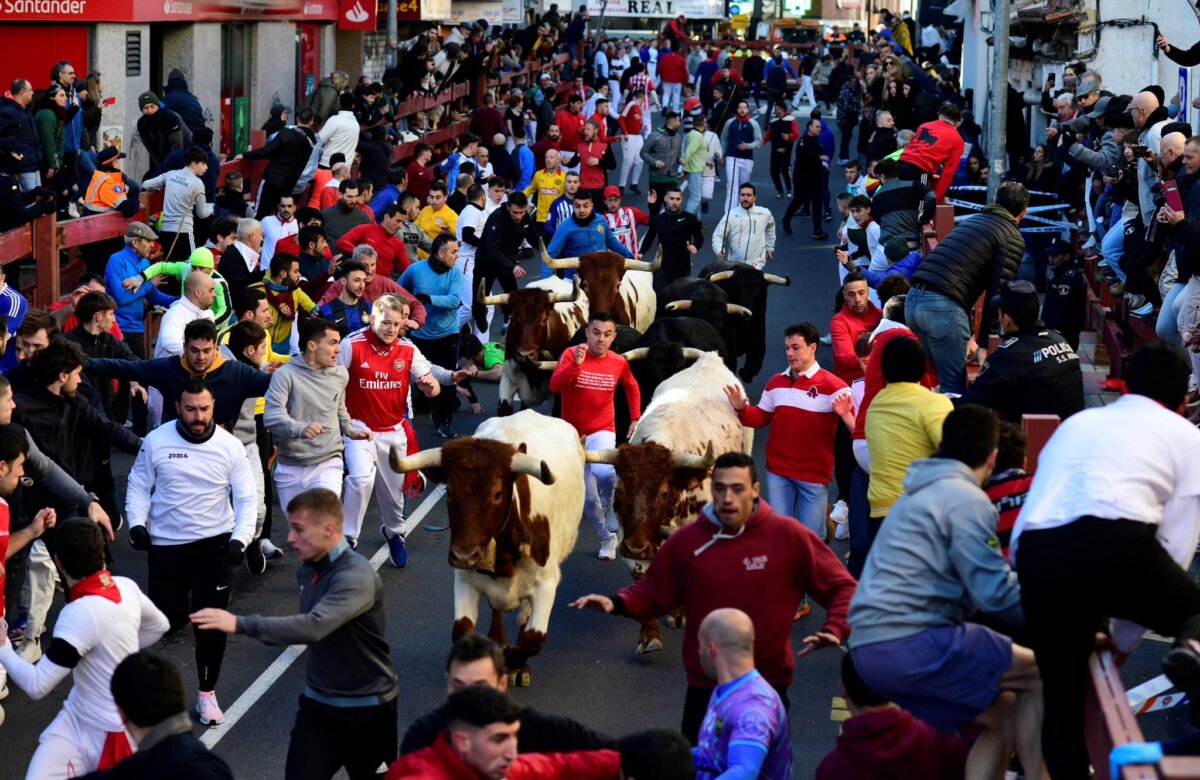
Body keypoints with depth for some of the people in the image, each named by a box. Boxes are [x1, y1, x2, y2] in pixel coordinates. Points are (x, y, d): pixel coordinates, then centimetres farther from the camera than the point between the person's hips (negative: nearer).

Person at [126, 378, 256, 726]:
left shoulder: (230, 446, -7)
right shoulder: (156, 441, -8)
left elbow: (246, 499, -4)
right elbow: (139, 486, 3)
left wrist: (240, 539, -17)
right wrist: (137, 523, -12)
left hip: (215, 541, 0)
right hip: (166, 543, 0)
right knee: (169, 620, 0)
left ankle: (207, 693, 13)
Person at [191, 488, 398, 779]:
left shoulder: (357, 576, -24)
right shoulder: (309, 569, 3)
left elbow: (315, 626, -38)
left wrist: (240, 624, -43)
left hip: (366, 708, -6)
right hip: (318, 703, 6)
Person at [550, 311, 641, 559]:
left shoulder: (619, 363, -4)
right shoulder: (571, 354, -12)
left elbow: (632, 388, 18)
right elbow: (554, 386, -27)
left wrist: (636, 419, 12)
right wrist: (575, 363, -39)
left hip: (602, 432, 0)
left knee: (603, 471, -33)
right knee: (587, 498, 6)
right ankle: (608, 538, 31)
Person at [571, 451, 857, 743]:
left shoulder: (788, 535, -10)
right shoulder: (687, 539, -4)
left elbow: (841, 587, -5)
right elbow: (653, 592, 5)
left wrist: (834, 629, -21)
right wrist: (618, 604, -13)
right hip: (704, 688, 2)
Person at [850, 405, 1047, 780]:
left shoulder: (922, 493, 23)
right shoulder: (966, 499, -7)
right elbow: (996, 593, -11)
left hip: (872, 647, 9)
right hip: (911, 642, -9)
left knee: (1003, 716, 17)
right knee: (1042, 672, -1)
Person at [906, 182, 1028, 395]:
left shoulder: (971, 221, 28)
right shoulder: (1013, 238, 5)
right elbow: (997, 292, -4)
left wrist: (966, 335, 29)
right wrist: (984, 343, 0)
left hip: (913, 299, 7)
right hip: (943, 305, -7)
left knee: (948, 380, 22)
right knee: (956, 387, 1)